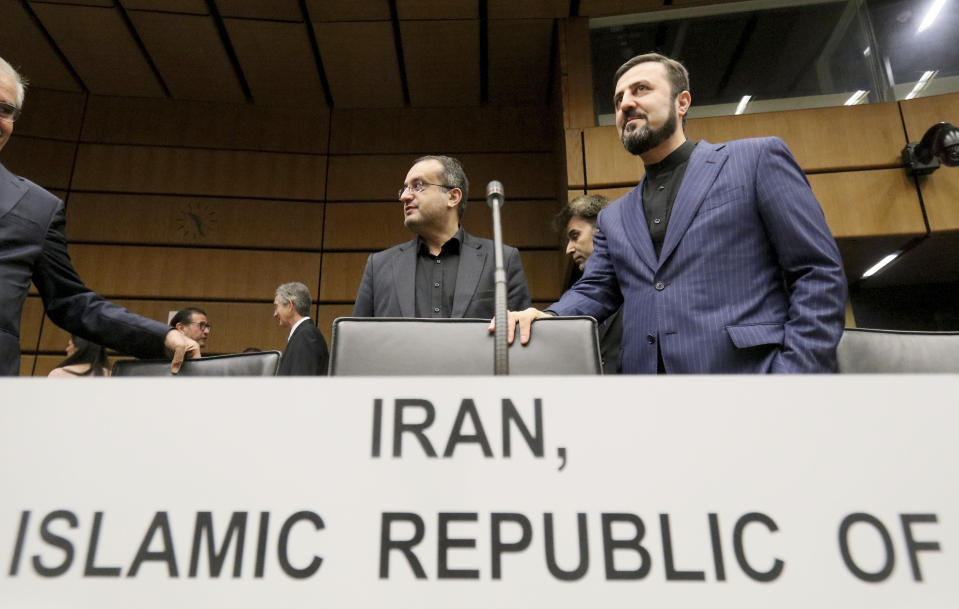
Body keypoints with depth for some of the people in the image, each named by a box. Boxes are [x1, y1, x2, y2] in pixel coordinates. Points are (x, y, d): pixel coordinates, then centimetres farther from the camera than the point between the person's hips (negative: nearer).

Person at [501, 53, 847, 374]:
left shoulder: (758, 159, 6)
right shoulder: (614, 218, 21)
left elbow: (819, 272, 0)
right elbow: (593, 291, 14)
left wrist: (796, 373, -12)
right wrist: (546, 318, -8)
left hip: (750, 371, -5)